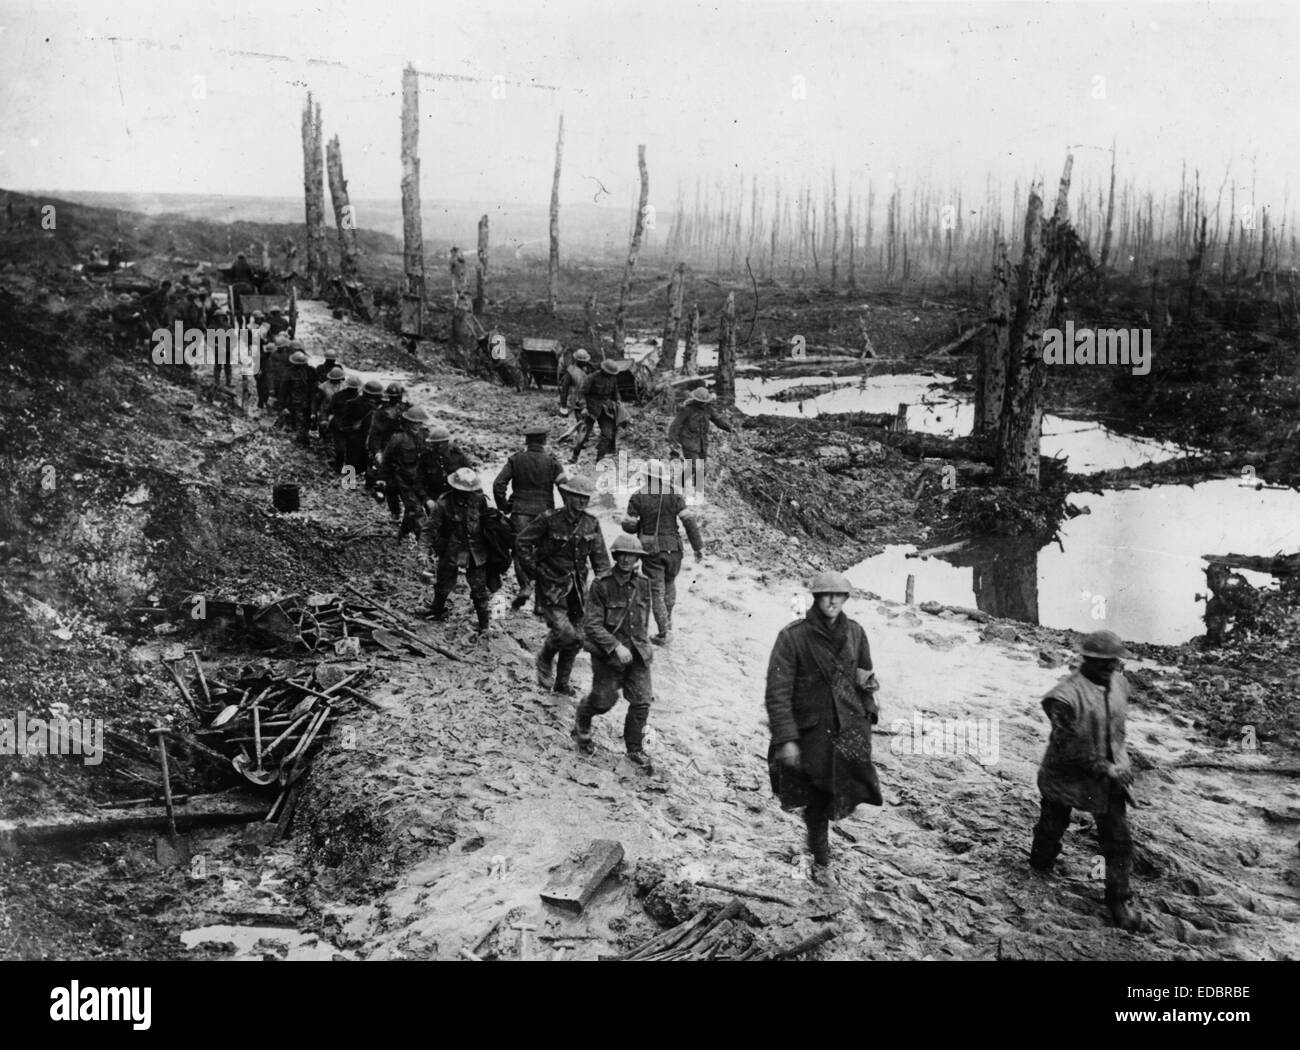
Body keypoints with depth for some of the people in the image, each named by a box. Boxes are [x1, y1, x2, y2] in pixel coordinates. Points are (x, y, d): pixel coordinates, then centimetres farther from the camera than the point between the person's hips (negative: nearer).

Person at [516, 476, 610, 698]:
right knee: (564, 633, -17)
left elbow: (600, 557, 6)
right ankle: (545, 659, 15)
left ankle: (562, 682, 27)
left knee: (576, 639, 8)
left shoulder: (591, 524, 2)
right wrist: (535, 570, -5)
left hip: (577, 589, 5)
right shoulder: (549, 520, -12)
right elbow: (521, 543, -4)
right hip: (551, 588, -5)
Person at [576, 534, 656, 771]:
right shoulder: (601, 586, -14)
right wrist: (616, 646, -26)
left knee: (642, 701, -2)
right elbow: (592, 624, -18)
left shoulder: (643, 585, 2)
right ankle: (581, 725, 39)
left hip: (637, 652, 4)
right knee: (604, 700, 5)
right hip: (608, 653, -4)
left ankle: (635, 750, 16)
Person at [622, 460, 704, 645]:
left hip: (651, 551, -2)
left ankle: (663, 632, -2)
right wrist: (698, 547, -5)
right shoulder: (674, 495, -5)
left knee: (656, 590, 3)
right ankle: (668, 620, 35)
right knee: (670, 582, 26)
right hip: (673, 548, 2)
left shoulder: (638, 498, -7)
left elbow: (629, 525, -5)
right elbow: (689, 521, -10)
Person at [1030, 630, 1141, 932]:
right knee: (1052, 825, 19)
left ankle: (1119, 899, 15)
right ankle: (1041, 862, 49)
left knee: (1119, 838, 2)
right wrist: (1105, 769, -22)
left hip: (1109, 774, 5)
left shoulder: (1118, 683, -5)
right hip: (1067, 775, -5)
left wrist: (1119, 762, 11)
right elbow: (1068, 749, -25)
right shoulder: (1066, 695, -28)